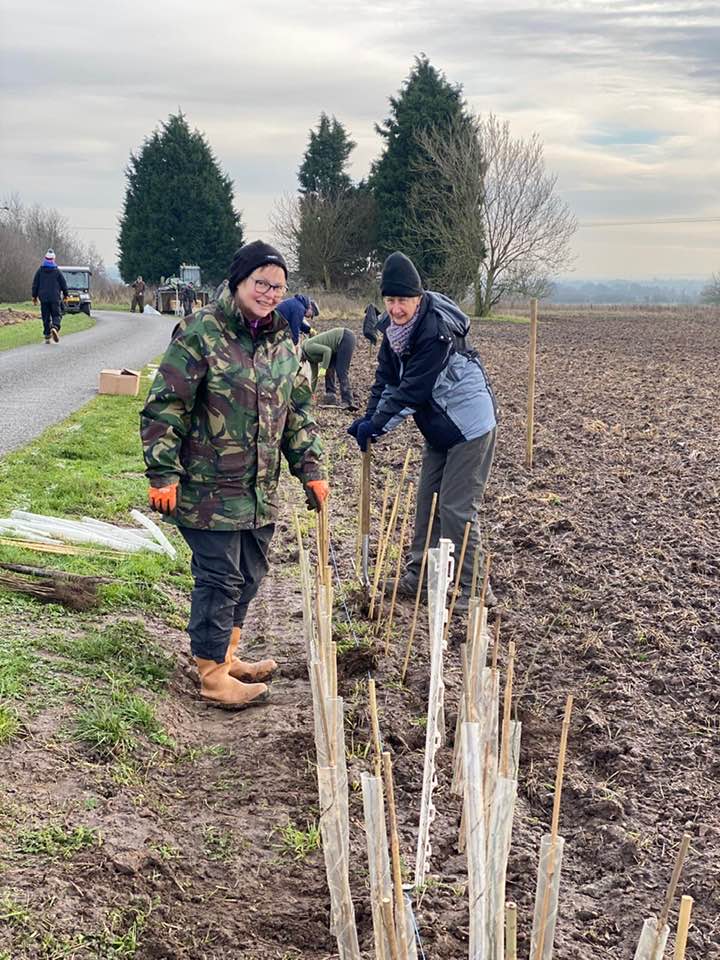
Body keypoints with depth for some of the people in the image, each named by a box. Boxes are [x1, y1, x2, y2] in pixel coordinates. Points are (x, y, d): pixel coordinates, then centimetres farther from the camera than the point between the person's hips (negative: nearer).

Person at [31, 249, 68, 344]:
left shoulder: (40, 270, 4)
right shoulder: (57, 271, -1)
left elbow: (35, 284, 6)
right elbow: (63, 284, 3)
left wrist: (34, 296, 14)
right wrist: (65, 294, 16)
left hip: (43, 298, 2)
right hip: (55, 298, -2)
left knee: (45, 317, 7)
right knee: (56, 315, 3)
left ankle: (47, 336, 5)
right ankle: (55, 327, -27)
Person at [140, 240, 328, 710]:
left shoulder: (284, 342, 10)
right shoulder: (200, 332, -12)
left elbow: (299, 412, 18)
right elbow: (164, 407, -13)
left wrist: (311, 469, 12)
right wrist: (164, 474, -17)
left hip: (262, 491, 7)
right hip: (210, 490, -7)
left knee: (250, 574, 16)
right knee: (220, 578, -1)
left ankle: (226, 656, 34)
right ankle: (213, 676, 13)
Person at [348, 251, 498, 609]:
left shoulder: (437, 331, -26)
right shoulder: (394, 327, 0)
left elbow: (413, 389, -26)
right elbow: (387, 379, 5)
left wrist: (376, 425, -20)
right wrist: (369, 418, -7)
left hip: (470, 426, -9)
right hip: (439, 428, 9)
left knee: (456, 508, -8)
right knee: (427, 501, 15)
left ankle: (471, 589, 2)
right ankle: (418, 575, 27)